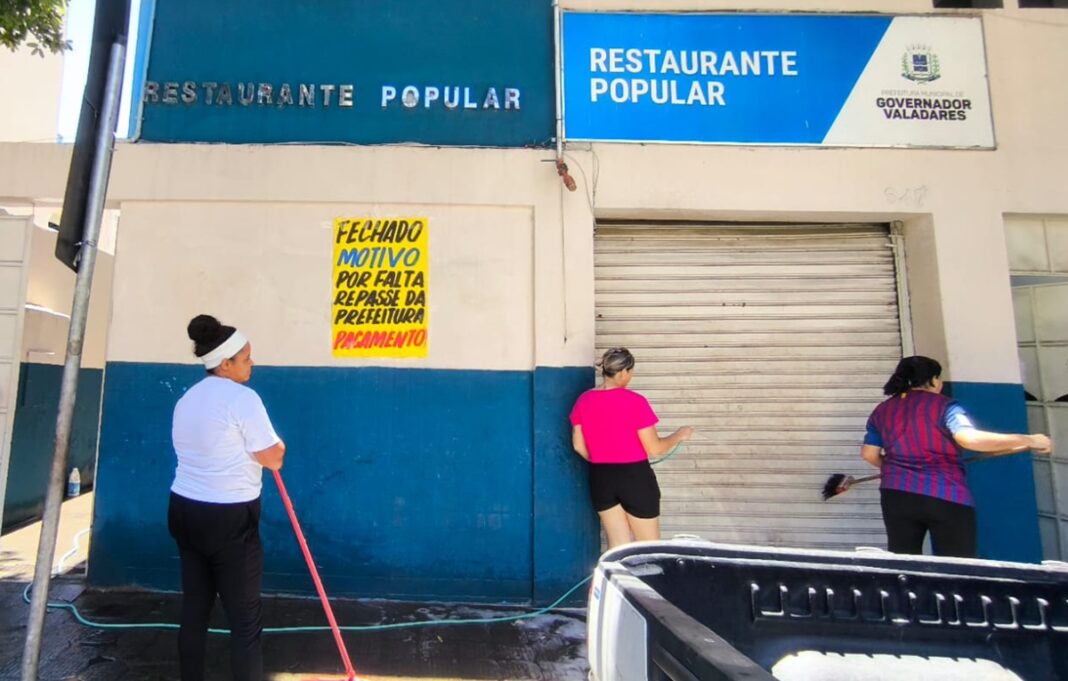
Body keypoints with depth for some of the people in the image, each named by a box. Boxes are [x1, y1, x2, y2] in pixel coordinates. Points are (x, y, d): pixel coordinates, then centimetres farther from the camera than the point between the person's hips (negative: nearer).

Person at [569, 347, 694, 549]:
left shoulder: (584, 401, -1)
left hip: (600, 478, 5)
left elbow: (578, 445, 6)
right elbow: (655, 449, -12)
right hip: (634, 477, -5)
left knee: (618, 546, 14)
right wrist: (680, 435, 5)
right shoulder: (635, 402, -16)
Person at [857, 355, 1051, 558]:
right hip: (947, 498, -4)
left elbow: (869, 454, 12)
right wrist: (1028, 441, -12)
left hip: (898, 495, 4)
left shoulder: (882, 411, 12)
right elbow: (970, 438, -20)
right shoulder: (944, 406, -2)